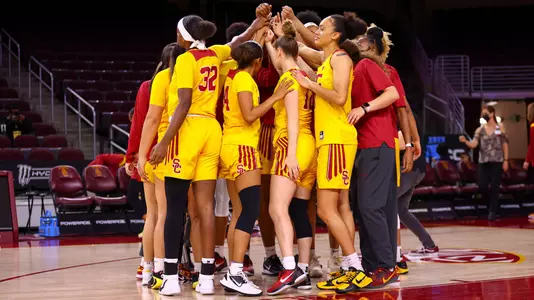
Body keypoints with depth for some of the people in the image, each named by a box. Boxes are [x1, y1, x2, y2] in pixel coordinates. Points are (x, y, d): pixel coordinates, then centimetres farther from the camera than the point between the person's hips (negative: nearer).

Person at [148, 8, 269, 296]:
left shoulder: (185, 59, -7)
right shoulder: (215, 55, 12)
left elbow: (184, 104, -15)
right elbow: (237, 42, 33)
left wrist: (164, 142, -16)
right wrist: (255, 26, 45)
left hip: (187, 130, -6)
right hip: (211, 130, 6)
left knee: (175, 207, -5)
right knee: (205, 205, 4)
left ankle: (171, 277, -7)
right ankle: (206, 276, 2)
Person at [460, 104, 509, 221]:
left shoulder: (500, 127, 1)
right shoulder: (480, 130, 5)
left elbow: (505, 145, 2)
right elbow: (473, 145, -5)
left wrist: (506, 160, -4)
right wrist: (465, 141, -25)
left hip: (497, 162, -2)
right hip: (483, 162, 2)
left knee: (495, 187, -3)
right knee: (482, 186, -3)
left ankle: (493, 211, 5)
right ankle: (492, 202, 24)